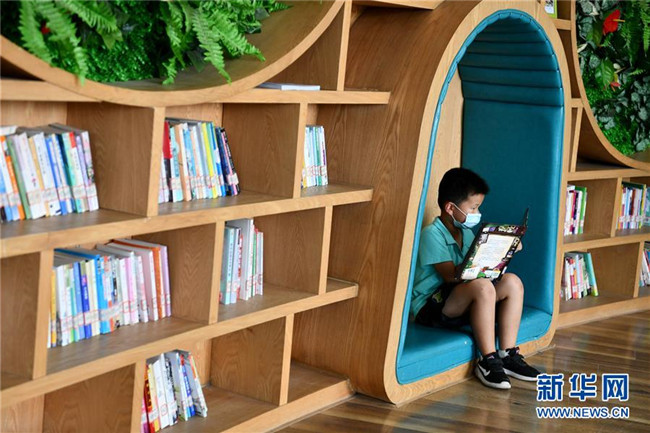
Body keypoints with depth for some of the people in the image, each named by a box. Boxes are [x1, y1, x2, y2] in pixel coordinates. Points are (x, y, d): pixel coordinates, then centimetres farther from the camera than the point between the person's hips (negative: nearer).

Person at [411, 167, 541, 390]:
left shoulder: (466, 233, 14)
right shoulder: (432, 234, -13)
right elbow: (451, 275, -23)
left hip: (460, 303, 9)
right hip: (430, 306, -9)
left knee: (512, 282, -8)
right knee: (482, 286, -34)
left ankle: (508, 354, -8)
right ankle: (487, 360, -26)